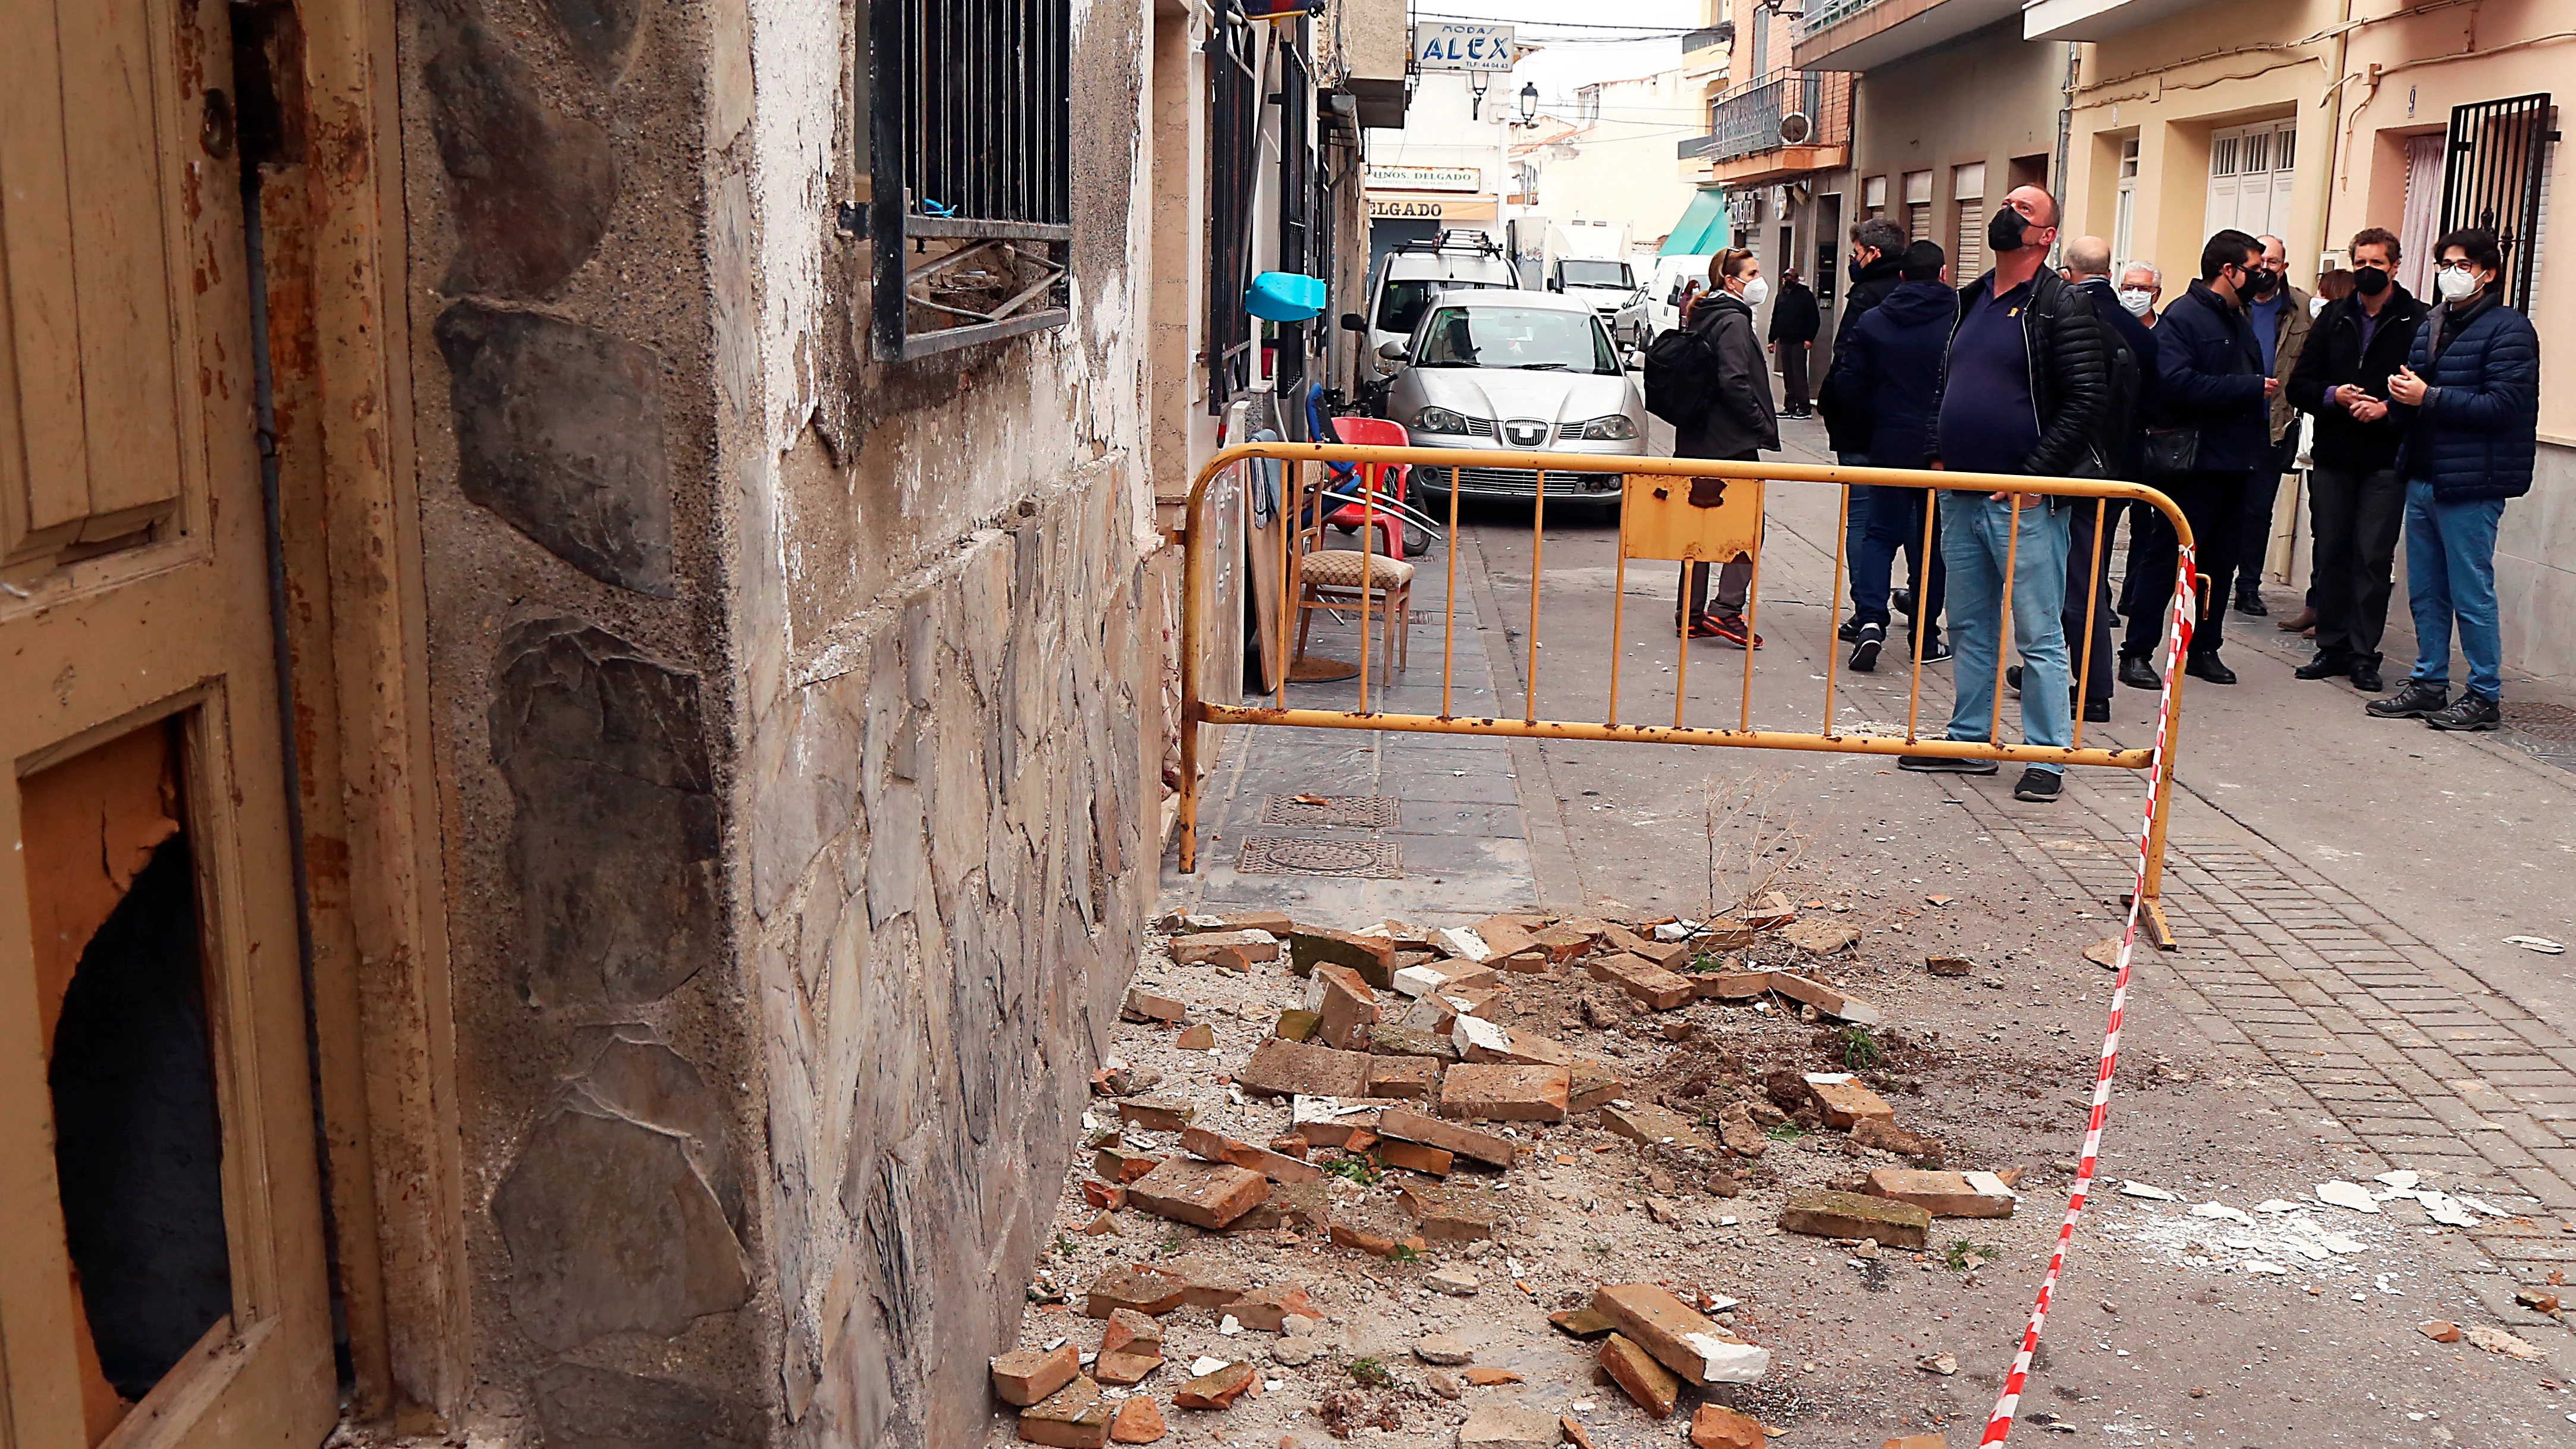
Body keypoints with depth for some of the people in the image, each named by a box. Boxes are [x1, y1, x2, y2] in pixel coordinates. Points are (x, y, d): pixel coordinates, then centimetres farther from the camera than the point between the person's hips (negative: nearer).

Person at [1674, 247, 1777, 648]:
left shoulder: (1703, 317, 15)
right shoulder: (1733, 321, -13)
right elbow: (1734, 382, -22)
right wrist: (1764, 426, -13)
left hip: (1699, 439, 9)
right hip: (1732, 441, -9)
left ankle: (1691, 614, 14)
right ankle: (1727, 610, -11)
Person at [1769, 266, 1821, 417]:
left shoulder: (1806, 296, -1)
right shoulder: (1781, 296, 17)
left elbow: (1815, 319, -5)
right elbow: (1775, 319, 21)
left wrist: (1809, 338, -13)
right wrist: (1772, 339, 14)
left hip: (1799, 342, -6)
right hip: (1784, 341, 6)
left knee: (1799, 374, -10)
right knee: (1787, 375, 6)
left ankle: (1804, 407, -8)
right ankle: (1790, 406, 10)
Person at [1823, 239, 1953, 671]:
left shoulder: (1872, 322, -2)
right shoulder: (1962, 320, -8)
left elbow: (1847, 386, -2)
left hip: (1890, 445, 1)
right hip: (1946, 451, -1)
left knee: (1881, 533, 10)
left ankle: (1870, 617, -11)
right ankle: (1925, 639, 14)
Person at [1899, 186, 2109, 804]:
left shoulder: (2063, 307, -8)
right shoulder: (1972, 301, 15)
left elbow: (2086, 401, -14)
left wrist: (2036, 476, -17)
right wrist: (1939, 456, 12)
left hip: (2024, 503, -7)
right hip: (1961, 494, 8)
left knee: (2039, 635, -1)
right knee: (1971, 628, 14)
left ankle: (2046, 758, 6)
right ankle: (1970, 742, 25)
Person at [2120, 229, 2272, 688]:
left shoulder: (2238, 320, 18)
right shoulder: (2183, 316, -10)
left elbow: (2252, 384, 22)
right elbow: (2177, 384, -23)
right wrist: (2249, 388, -19)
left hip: (2233, 462, 8)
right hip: (2195, 460, -8)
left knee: (2220, 560, 11)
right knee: (2168, 559, -4)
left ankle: (2205, 649, 20)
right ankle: (2137, 653, 1)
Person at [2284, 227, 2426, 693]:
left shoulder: (2418, 322, -4)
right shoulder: (2333, 318, 11)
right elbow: (2300, 384, 9)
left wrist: (2388, 408, -19)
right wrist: (2333, 396, -9)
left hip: (2385, 460, -4)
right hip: (2333, 457, 4)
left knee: (2373, 557, -3)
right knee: (2330, 553, 7)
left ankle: (2364, 655, 3)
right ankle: (2332, 647, 16)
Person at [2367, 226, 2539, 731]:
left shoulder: (2508, 330, -8)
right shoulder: (2432, 327, 17)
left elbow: (2503, 405, -18)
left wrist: (2429, 397, -18)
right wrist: (2401, 394, -1)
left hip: (2470, 485, -8)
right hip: (2423, 477, 8)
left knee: (2471, 595, -3)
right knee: (2425, 593, 13)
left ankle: (2485, 696, 7)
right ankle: (2429, 684, 23)